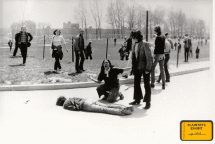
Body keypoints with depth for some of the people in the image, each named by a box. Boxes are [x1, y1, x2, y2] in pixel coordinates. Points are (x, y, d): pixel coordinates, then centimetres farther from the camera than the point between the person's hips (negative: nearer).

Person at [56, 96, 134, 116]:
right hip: (90, 100, 7)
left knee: (104, 109, -23)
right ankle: (126, 107, -23)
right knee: (107, 106, -7)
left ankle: (121, 112, -41)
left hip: (86, 105, -7)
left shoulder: (65, 104, 10)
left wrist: (75, 107, 9)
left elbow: (74, 108, -8)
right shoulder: (71, 98, 35)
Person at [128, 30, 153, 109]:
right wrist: (133, 67, 12)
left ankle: (148, 102, 12)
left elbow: (149, 57, -16)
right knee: (136, 83, 14)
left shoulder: (145, 44, -15)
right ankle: (137, 99, 30)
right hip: (137, 67, 7)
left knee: (146, 84, 3)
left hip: (145, 67, -7)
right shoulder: (135, 45, 7)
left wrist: (148, 68, -17)